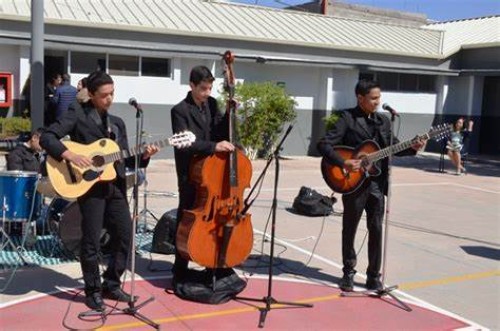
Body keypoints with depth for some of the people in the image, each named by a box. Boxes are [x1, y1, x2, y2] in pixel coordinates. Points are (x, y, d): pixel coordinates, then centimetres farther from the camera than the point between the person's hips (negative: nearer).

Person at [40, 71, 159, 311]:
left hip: (116, 186, 6)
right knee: (91, 241, -1)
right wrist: (71, 156, -22)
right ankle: (93, 291, 16)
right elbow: (47, 137, -10)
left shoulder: (117, 123, 16)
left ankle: (111, 285, 23)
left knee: (125, 236, 6)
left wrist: (144, 155, -4)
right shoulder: (77, 113, -1)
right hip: (89, 185, -6)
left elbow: (125, 158, 14)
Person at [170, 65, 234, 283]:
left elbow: (222, 131, 9)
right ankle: (180, 271, 15)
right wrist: (214, 146, -30)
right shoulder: (180, 110, -11)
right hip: (190, 175, -5)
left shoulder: (212, 104, 8)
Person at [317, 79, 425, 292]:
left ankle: (374, 276, 17)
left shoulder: (383, 121, 11)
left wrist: (412, 148, -5)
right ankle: (348, 273, 24)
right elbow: (324, 145, -13)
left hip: (377, 183, 4)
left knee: (376, 229, 6)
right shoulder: (347, 118, -6)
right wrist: (343, 163, -24)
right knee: (349, 229, 9)